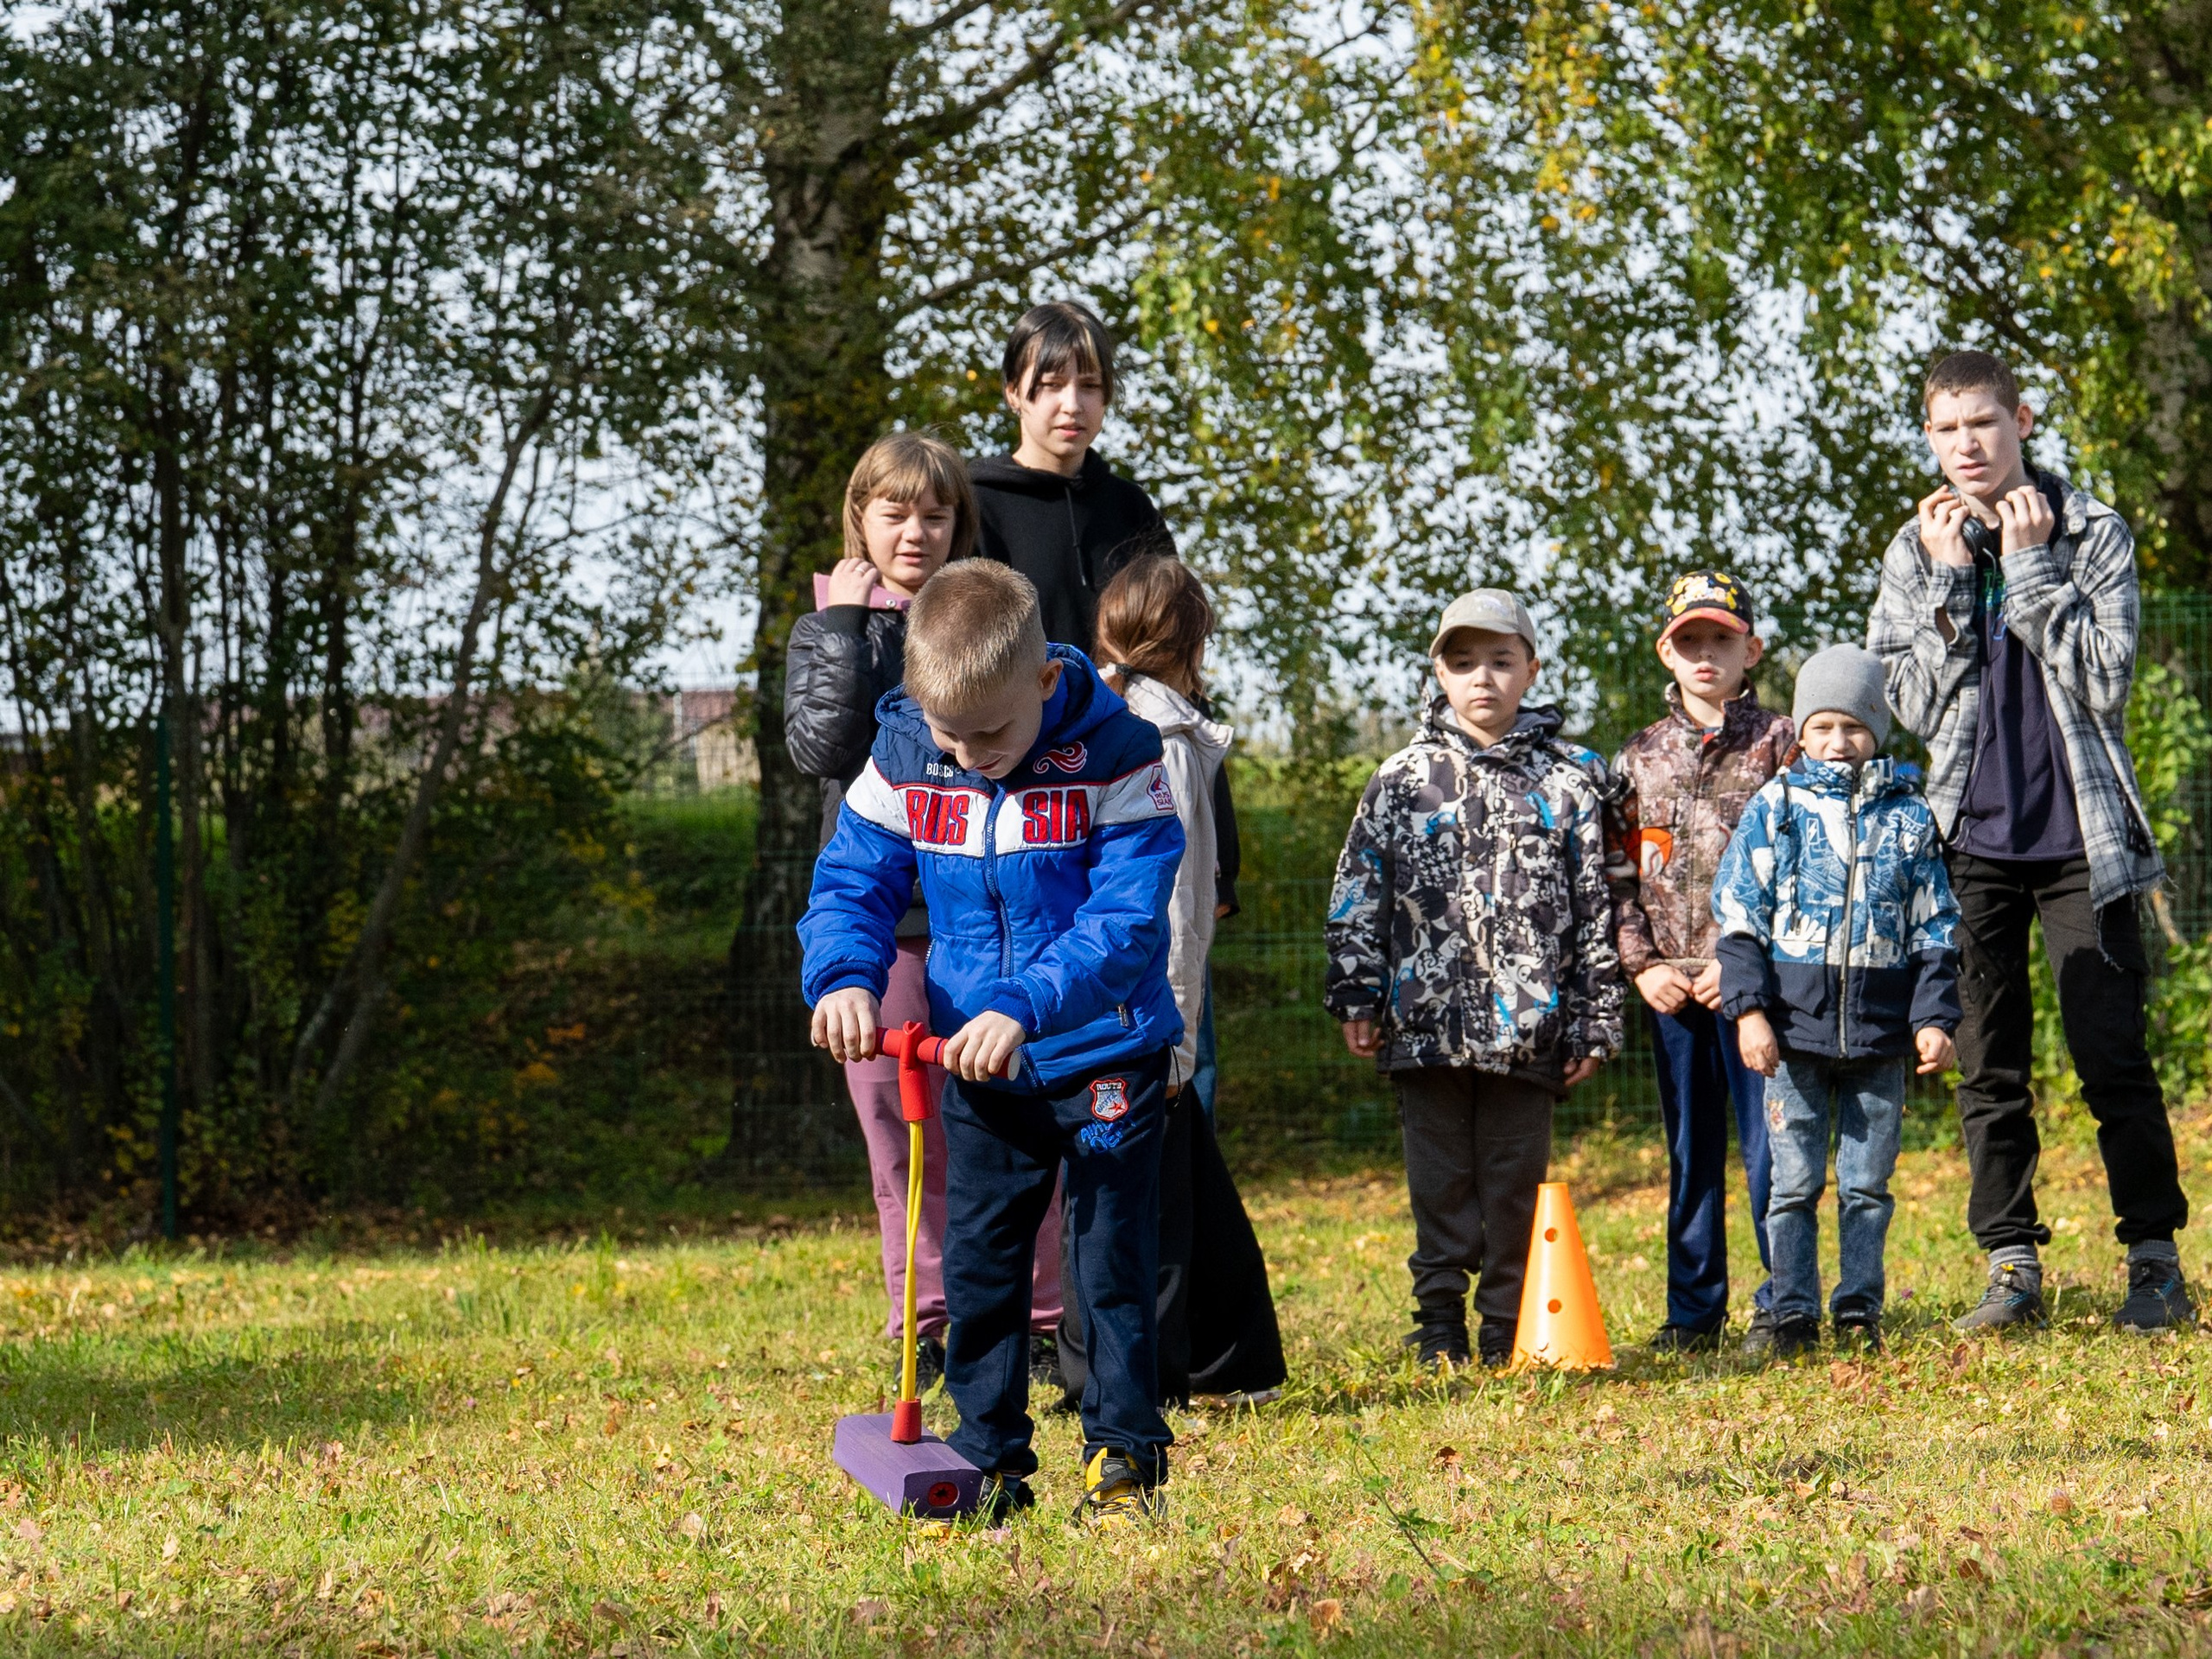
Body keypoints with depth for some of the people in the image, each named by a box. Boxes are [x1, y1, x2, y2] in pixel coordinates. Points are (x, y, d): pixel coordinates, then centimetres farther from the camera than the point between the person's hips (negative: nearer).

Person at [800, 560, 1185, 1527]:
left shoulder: (1114, 756, -18)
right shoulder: (904, 757, -7)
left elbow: (1125, 915, -23)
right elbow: (852, 879, 1)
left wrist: (1027, 1005, -34)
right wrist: (844, 975, -20)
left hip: (1106, 1057, -4)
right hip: (977, 1062, 4)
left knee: (1112, 1257, 0)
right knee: (978, 1262, 8)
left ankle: (1125, 1455, 11)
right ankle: (988, 1460, 18)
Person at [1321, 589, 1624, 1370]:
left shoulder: (1570, 779, 6)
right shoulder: (1403, 779, 7)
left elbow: (1596, 906, 6)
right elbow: (1359, 894, 9)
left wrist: (1594, 1019, 3)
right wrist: (1356, 998, 3)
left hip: (1526, 1026, -1)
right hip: (1426, 1020, 1)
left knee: (1517, 1180, 4)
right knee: (1439, 1179, 6)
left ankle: (1508, 1328, 13)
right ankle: (1439, 1327, 13)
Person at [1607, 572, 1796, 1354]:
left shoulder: (1778, 744, 1)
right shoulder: (1639, 759, 12)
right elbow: (1618, 875, 11)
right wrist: (1642, 964, -1)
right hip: (1673, 988, 4)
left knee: (1769, 1146, -3)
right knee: (1691, 1154, 9)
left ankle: (1781, 1301, 6)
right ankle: (1693, 1310, 15)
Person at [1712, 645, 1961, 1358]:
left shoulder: (1909, 816, 8)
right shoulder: (1775, 807, 4)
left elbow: (1934, 927, 11)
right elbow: (1740, 917, 2)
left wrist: (1935, 1017, 1)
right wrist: (1748, 1008, -8)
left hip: (1880, 1031, 1)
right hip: (1795, 1029, -1)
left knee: (1868, 1183, 5)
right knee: (1794, 1182, 1)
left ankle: (1860, 1312, 14)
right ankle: (1792, 1314, 9)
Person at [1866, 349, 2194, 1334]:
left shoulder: (2091, 532, 1)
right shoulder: (1914, 554, 8)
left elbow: (2103, 679, -10)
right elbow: (1915, 704, 0)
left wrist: (2028, 564, -11)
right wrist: (1951, 577, -6)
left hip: (2081, 838, -2)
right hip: (1973, 839, 3)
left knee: (2112, 1057, -4)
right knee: (1988, 1067, 3)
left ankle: (2155, 1261, 3)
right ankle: (2012, 1267, 9)